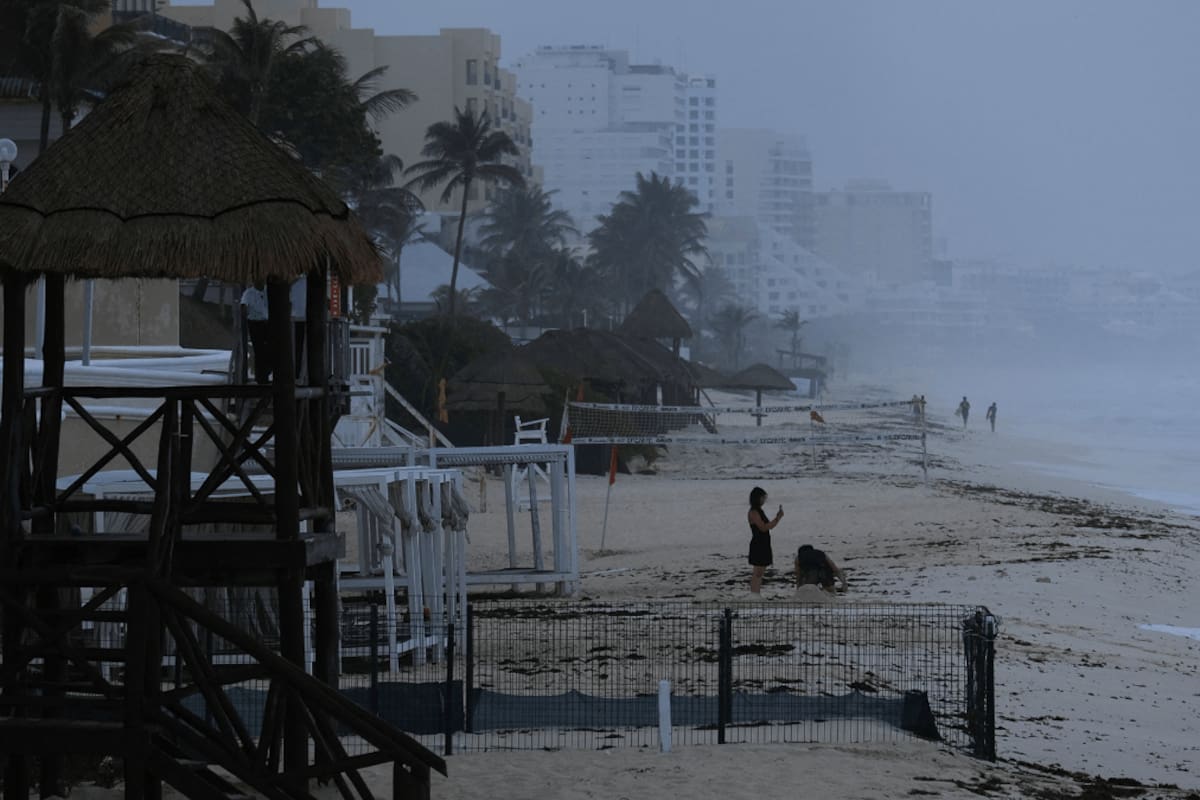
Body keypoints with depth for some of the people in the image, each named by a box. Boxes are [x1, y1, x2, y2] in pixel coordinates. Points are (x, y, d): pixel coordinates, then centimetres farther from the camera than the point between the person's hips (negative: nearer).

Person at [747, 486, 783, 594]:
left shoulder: (759, 511, 14)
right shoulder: (753, 513, -15)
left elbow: (768, 526, 17)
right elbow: (763, 527, -21)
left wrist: (777, 518, 5)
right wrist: (777, 519, -19)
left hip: (764, 545, 10)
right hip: (758, 545, -10)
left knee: (761, 571, 12)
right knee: (757, 572, -8)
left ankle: (756, 596, 16)